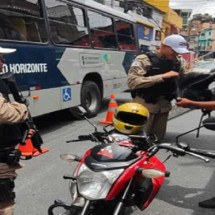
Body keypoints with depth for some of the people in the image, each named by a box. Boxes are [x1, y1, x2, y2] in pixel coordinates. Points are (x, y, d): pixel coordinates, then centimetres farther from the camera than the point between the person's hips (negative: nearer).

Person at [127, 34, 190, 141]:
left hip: (164, 106, 6)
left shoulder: (178, 62, 8)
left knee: (158, 139, 15)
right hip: (145, 105, -6)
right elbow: (132, 82, -24)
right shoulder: (144, 59, -12)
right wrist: (163, 76, -25)